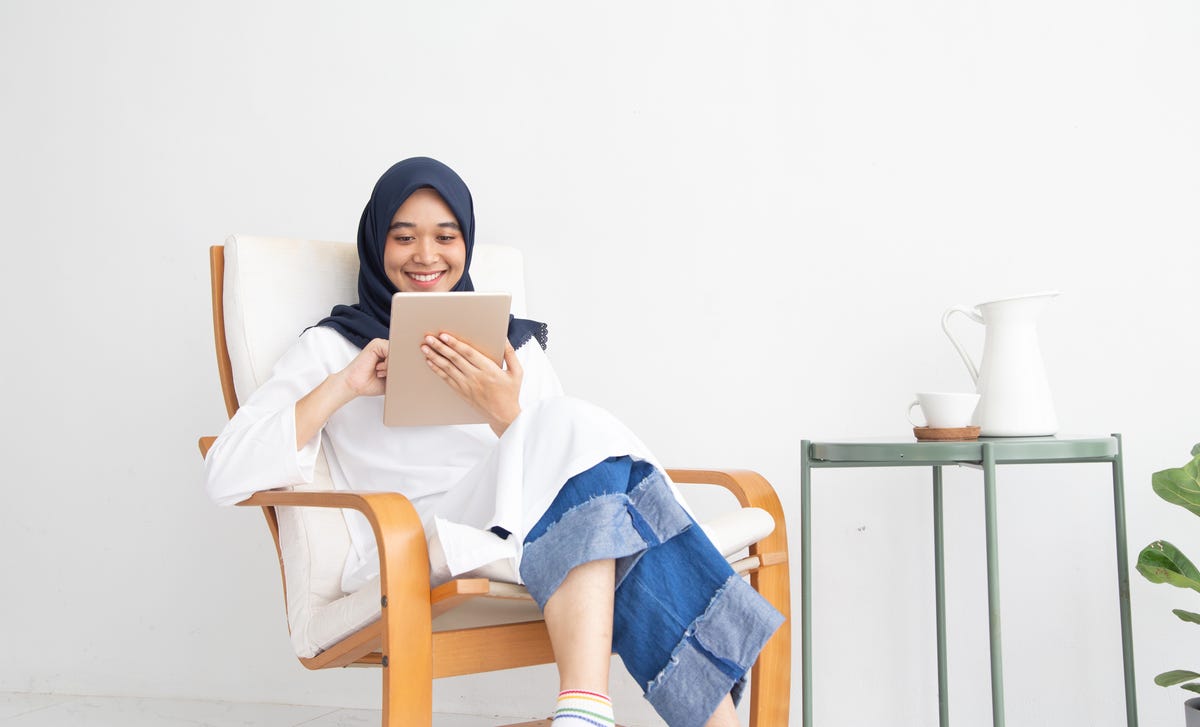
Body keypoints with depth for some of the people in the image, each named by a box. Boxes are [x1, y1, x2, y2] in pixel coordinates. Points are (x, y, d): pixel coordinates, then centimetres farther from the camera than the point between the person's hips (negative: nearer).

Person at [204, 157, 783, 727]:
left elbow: (552, 467, 11)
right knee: (574, 432, -29)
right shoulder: (333, 346, 16)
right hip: (410, 562, -3)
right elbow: (224, 479, 3)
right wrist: (343, 386, -5)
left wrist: (505, 415, -9)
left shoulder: (513, 341, 25)